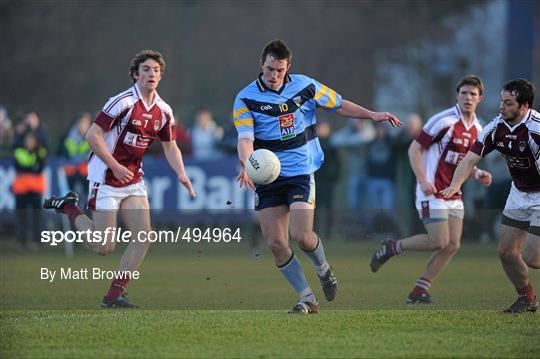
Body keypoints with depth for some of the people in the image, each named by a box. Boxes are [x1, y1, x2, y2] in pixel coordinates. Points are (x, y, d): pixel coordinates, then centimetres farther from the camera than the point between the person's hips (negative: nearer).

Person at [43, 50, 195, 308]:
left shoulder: (163, 111, 5)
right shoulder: (123, 102, -17)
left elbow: (170, 146, 17)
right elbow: (93, 135, -16)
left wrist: (181, 174, 0)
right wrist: (116, 167, -19)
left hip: (134, 180, 7)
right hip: (106, 178, -7)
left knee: (144, 237, -5)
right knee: (104, 247, -6)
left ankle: (115, 294, 3)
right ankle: (69, 207, 17)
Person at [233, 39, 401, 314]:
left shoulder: (305, 86, 1)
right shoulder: (246, 99, -5)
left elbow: (338, 105, 14)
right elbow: (245, 137, -16)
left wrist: (371, 115, 5)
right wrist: (246, 164, -35)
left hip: (301, 171, -1)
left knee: (301, 236, -16)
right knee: (275, 243, -4)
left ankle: (323, 269, 18)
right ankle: (307, 299, 10)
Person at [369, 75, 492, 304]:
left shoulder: (477, 129, 11)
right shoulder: (444, 120, -14)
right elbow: (414, 149, -12)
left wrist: (478, 174, 2)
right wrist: (423, 180, -22)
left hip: (453, 195, 8)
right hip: (432, 192, -8)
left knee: (452, 245, 0)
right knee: (439, 242, -14)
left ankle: (418, 293, 8)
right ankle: (392, 247, 9)